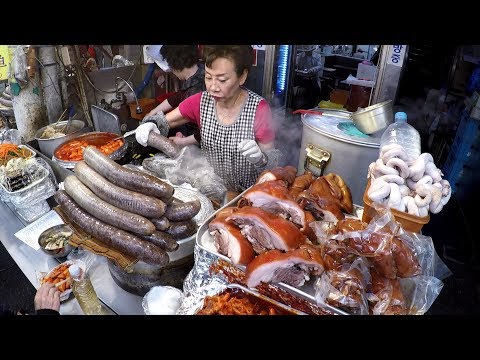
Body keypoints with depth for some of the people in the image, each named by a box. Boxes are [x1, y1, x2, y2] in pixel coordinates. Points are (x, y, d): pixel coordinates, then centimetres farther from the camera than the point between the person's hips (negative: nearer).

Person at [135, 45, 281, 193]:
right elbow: (163, 122, 3)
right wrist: (150, 125, -19)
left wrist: (259, 158, -33)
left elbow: (273, 160, -11)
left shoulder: (259, 109, -19)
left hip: (248, 195, -3)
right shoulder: (201, 101, -8)